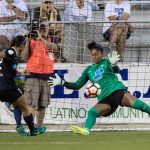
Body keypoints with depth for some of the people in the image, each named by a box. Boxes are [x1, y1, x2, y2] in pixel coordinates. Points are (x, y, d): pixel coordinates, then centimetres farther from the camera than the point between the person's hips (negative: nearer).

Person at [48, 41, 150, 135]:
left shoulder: (106, 62, 8)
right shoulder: (89, 70, 20)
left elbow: (116, 70, -14)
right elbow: (77, 85, 21)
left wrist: (113, 64, -39)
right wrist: (62, 82, 9)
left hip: (117, 90, -4)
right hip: (105, 98, 4)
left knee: (134, 103, -31)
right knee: (92, 111, -23)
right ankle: (86, 130, -41)